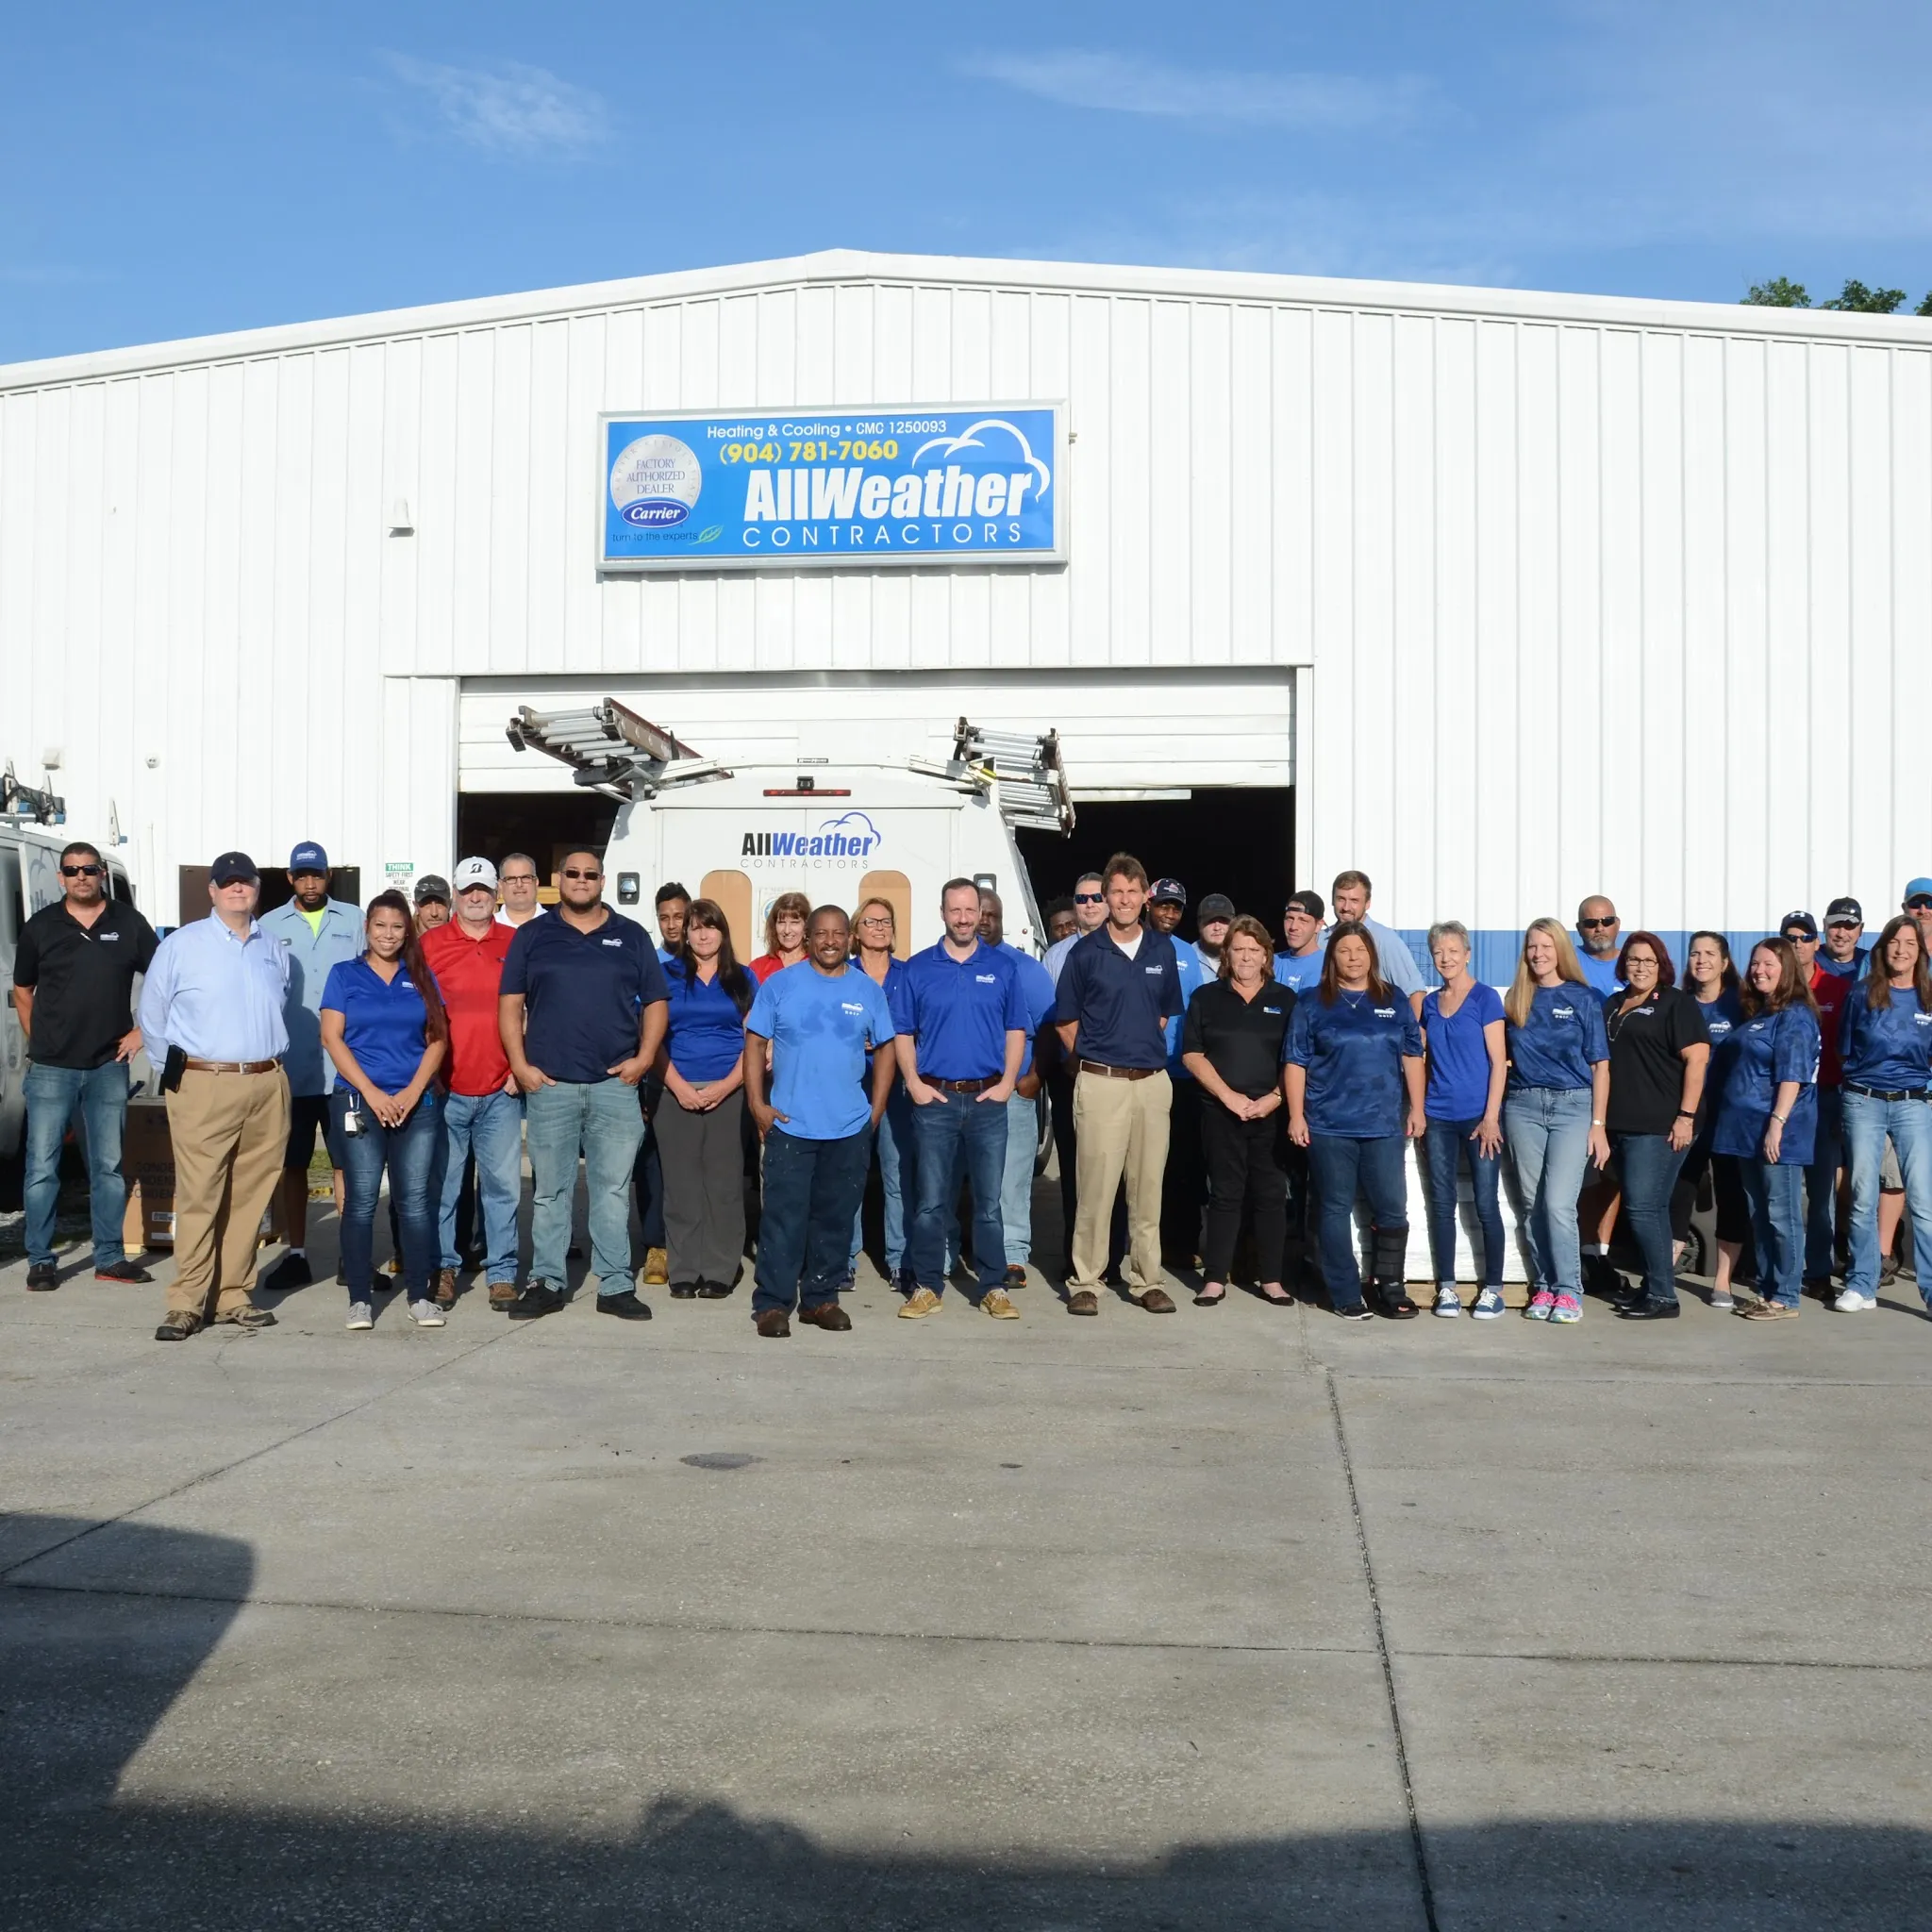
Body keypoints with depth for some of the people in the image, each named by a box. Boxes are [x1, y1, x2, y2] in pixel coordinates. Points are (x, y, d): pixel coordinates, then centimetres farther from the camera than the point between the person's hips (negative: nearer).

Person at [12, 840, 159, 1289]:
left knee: (109, 1166, 8)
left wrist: (143, 1031, 2)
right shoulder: (41, 926, 3)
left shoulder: (129, 923, 3)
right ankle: (40, 1261, 8)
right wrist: (37, 1042, 6)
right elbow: (22, 990, 12)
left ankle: (110, 1258, 16)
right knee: (42, 1167, -1)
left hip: (108, 1065, 1)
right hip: (51, 1067, -1)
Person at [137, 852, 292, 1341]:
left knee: (250, 1195, 7)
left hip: (267, 1087, 4)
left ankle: (233, 1295, 15)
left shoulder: (274, 949, 14)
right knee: (198, 1196, -8)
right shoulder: (182, 945, 1)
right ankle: (187, 1302, -3)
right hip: (204, 1086, -4)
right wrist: (174, 1071, 8)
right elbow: (152, 1015, 7)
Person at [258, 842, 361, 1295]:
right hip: (291, 1068, 1)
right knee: (292, 1164, 8)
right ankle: (296, 1255, 17)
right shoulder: (269, 926, 8)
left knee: (347, 1162, 2)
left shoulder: (354, 921, 6)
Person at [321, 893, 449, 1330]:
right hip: (359, 1102, -1)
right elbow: (332, 1037, -2)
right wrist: (372, 1093, -9)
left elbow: (437, 1039, 7)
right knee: (362, 1200, -1)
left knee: (415, 1199, 0)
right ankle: (360, 1298, 5)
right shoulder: (345, 975, 6)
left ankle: (421, 1295, 6)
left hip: (417, 1104, 2)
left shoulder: (421, 978, 11)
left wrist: (413, 1091, -7)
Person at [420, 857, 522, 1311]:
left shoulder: (516, 945, 8)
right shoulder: (430, 944, 5)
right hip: (444, 1090, -1)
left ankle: (502, 1273, 10)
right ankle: (443, 1268, 16)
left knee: (503, 1184, 3)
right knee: (442, 1183, 4)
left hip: (501, 1091, 1)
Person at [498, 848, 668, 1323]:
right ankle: (546, 1283, 13)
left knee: (613, 1189, 4)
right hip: (548, 1085, 0)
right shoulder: (532, 936, 8)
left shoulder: (631, 936, 9)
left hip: (616, 1085, 0)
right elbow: (511, 1004, 5)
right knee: (549, 1190, 5)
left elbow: (654, 1003, 9)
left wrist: (643, 1058, -4)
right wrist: (520, 1064, -5)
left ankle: (615, 1286, 10)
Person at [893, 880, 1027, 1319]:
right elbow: (902, 1033, 5)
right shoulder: (918, 969, 4)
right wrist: (914, 1083, -6)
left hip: (988, 1099, 1)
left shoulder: (1002, 967, 6)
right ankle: (927, 1287, 12)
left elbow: (1016, 1031, 8)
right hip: (934, 1099, 0)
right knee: (931, 1200, 4)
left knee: (989, 1200, 5)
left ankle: (994, 1288, 12)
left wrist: (1007, 1082, -4)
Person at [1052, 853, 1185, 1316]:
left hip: (1153, 1081, 3)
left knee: (1148, 1186, 7)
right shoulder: (1085, 951, -1)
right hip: (1100, 1082, -3)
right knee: (1095, 1186, -3)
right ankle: (1085, 1282, 5)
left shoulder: (1162, 950, 9)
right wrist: (1093, 1058, 7)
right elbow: (1066, 1018, 6)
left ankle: (1146, 1280, 15)